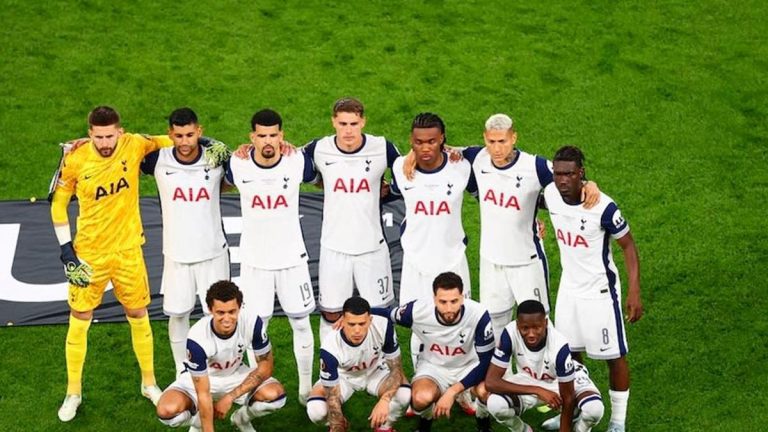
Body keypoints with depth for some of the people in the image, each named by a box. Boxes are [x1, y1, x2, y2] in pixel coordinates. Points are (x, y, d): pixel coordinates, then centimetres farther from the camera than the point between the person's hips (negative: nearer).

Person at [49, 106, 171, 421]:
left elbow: (169, 142, 8)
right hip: (89, 253, -1)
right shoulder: (75, 160, -14)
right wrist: (65, 248, -5)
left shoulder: (135, 145, -12)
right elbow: (58, 203, -1)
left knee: (139, 316, 12)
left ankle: (149, 384, 31)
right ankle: (73, 393, 22)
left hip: (128, 250, 1)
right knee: (79, 320, 6)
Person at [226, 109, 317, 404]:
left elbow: (320, 180, 10)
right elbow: (225, 184, 13)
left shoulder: (298, 162, -12)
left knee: (301, 323, 8)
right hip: (254, 259, 0)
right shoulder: (237, 165, -11)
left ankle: (306, 387, 24)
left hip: (292, 257, 0)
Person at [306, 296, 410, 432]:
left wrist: (384, 400, -40)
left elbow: (396, 368, -23)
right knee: (316, 411, -29)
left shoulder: (384, 326, -33)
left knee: (404, 395, -30)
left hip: (376, 372, 1)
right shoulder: (330, 346, -36)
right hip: (343, 376, -1)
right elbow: (332, 397, -29)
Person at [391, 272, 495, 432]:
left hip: (469, 367, 0)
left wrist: (452, 392, -28)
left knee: (487, 392, -34)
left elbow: (486, 362, -21)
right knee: (421, 397, -33)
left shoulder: (479, 315, -28)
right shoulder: (417, 310, -24)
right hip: (433, 366, 0)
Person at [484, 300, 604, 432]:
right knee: (495, 403, -29)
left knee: (594, 408, -32)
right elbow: (490, 382, -31)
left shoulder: (559, 346, -35)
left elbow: (568, 399, -25)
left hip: (563, 381, -1)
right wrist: (537, 391, -37)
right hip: (529, 380, 1)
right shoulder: (509, 334, -31)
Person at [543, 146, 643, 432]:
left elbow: (628, 246, -15)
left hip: (599, 290, -5)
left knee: (614, 356, 3)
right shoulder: (550, 194, -10)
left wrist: (634, 292, -18)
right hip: (568, 288, 5)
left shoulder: (603, 207, -25)